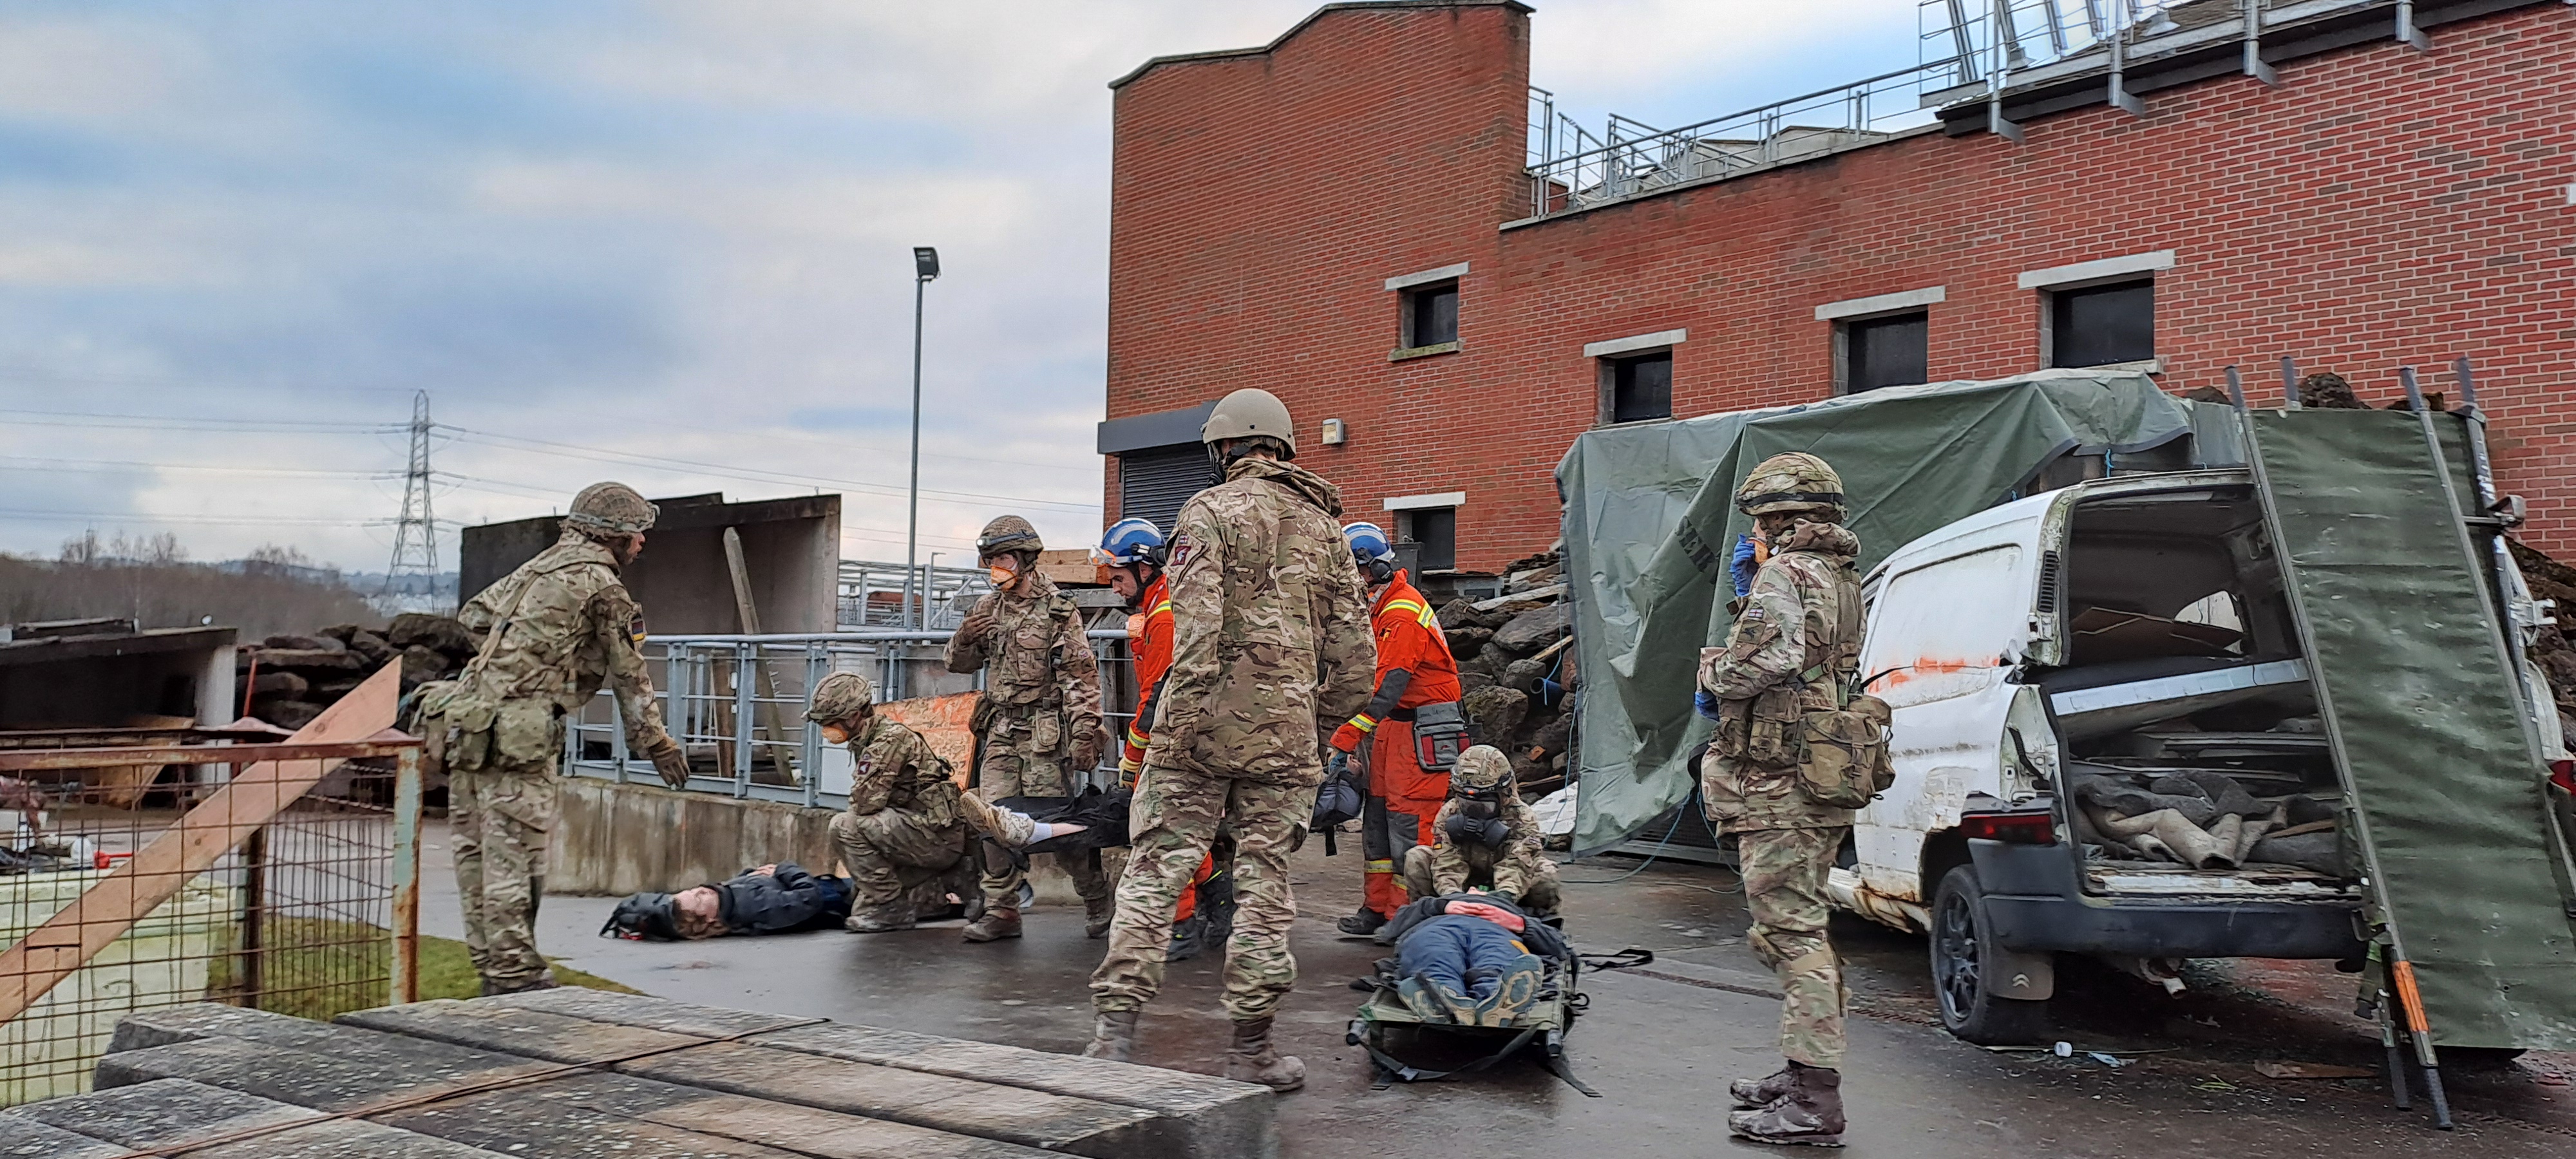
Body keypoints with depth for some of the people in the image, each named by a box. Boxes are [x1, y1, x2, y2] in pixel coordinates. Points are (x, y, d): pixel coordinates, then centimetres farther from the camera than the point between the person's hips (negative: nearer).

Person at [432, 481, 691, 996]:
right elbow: (629, 674, 1)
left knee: (477, 853, 11)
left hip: (465, 721, 9)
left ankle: (493, 967, 19)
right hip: (517, 735, -9)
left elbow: (474, 614, 26)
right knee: (513, 859, -6)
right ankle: (516, 977, -3)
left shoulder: (539, 565, 20)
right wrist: (656, 742, 9)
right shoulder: (602, 586, -3)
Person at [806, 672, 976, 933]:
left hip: (938, 834, -10)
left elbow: (865, 802, -25)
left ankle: (889, 908, -11)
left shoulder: (891, 738, -17)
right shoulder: (866, 741, 14)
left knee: (845, 826, -21)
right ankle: (954, 879, 17)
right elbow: (869, 804, 20)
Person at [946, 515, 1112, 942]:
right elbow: (958, 664, 20)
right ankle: (1002, 911, 6)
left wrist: (1085, 734, -17)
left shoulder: (1059, 610, -5)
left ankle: (1098, 902, 14)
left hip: (1045, 734, -6)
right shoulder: (988, 608, 13)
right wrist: (964, 638, -3)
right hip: (999, 733, 6)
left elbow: (1082, 677, -9)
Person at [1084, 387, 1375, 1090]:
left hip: (1207, 721, -3)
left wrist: (1186, 716, -15)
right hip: (1287, 733, 3)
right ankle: (1251, 1046, 12)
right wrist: (1322, 725, 20)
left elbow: (1197, 623, -14)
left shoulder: (1211, 511, 0)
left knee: (1156, 870, 2)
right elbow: (1354, 649, 13)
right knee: (1264, 882, 8)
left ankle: (1115, 1026, -2)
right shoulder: (1325, 526, 15)